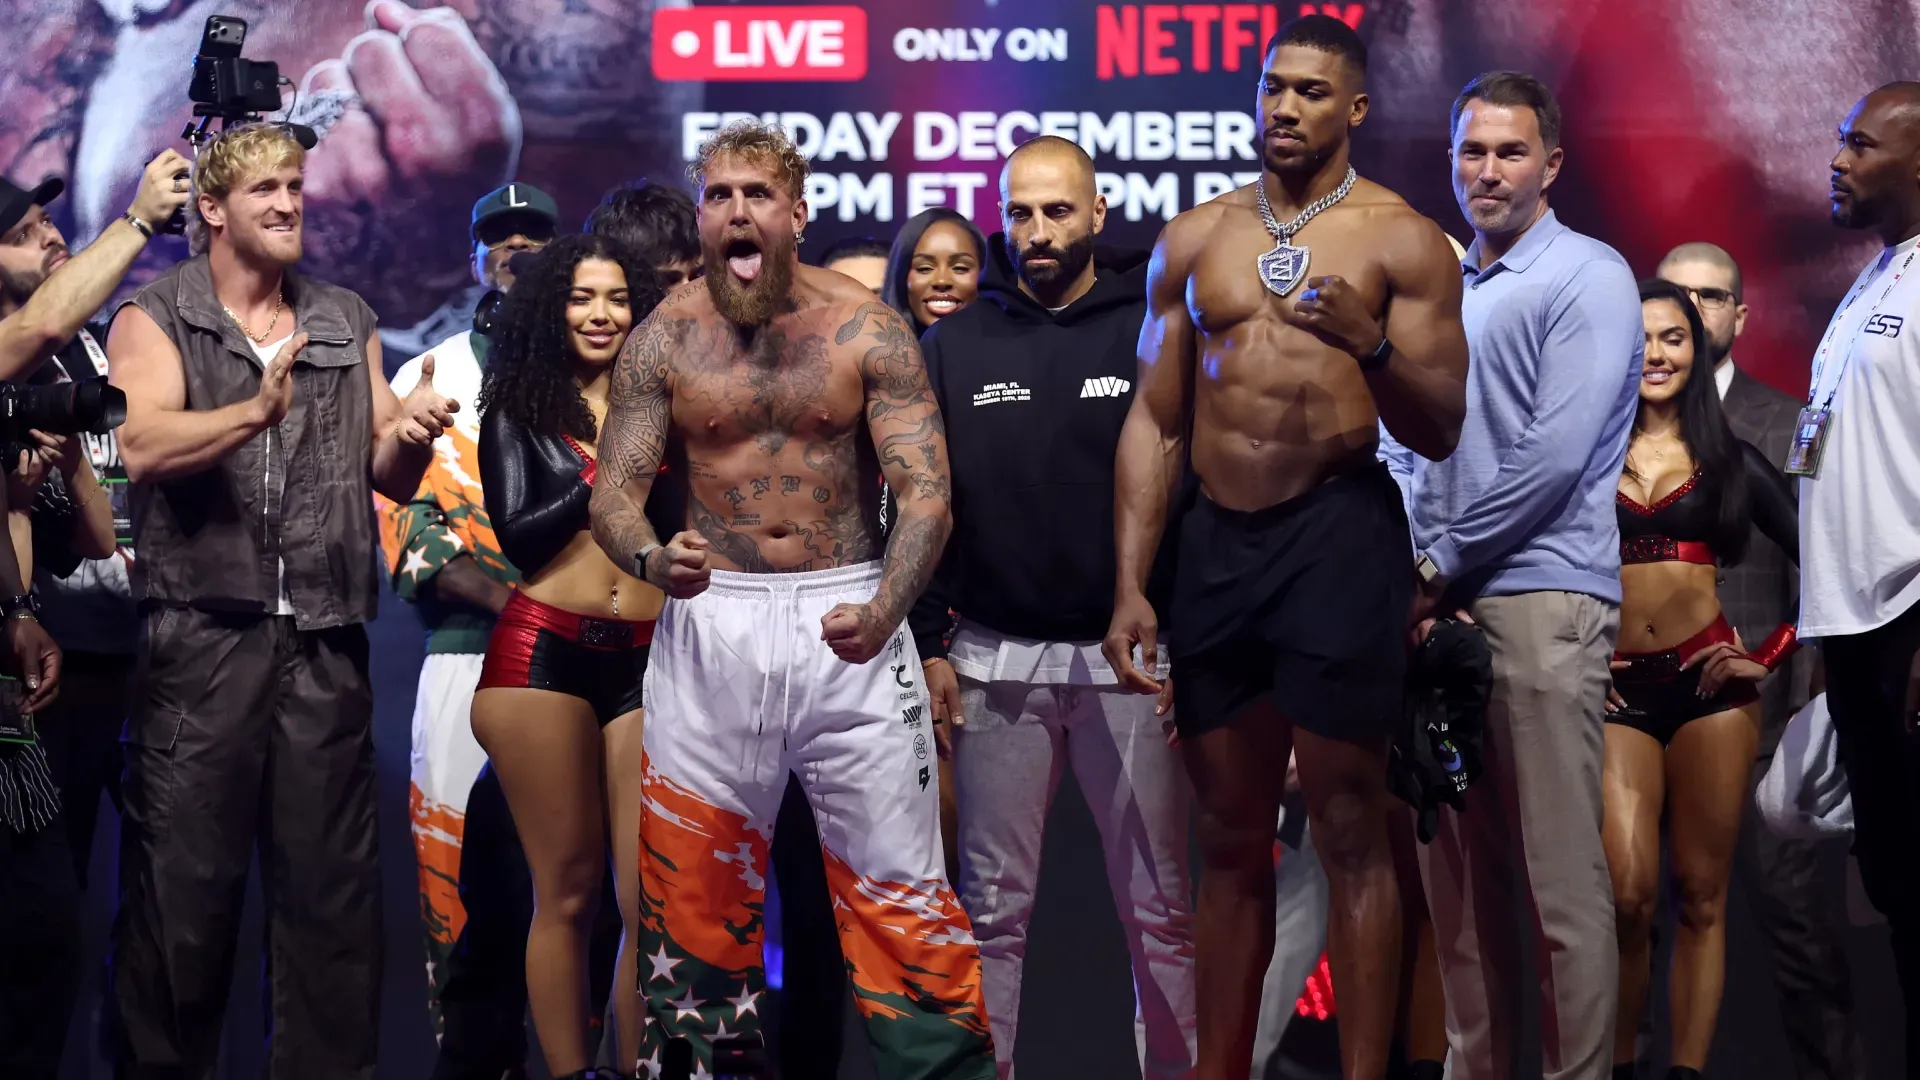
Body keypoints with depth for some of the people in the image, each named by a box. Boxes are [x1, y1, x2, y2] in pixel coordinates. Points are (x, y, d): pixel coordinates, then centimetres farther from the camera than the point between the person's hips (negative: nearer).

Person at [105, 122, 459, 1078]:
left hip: (325, 644, 4)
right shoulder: (156, 316, 4)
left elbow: (389, 479, 15)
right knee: (181, 884, -4)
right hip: (200, 635, -3)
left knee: (332, 885, 4)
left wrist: (408, 438, -8)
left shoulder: (348, 323, 18)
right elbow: (143, 446, -13)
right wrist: (256, 412, -30)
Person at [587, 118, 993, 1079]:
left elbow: (925, 491, -8)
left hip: (848, 617, -2)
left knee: (896, 887, -1)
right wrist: (652, 557, -21)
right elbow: (613, 493, 2)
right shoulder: (665, 339, 3)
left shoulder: (867, 331, -3)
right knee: (693, 890, 7)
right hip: (710, 625, 2)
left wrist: (882, 611, -25)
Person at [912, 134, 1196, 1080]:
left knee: (1160, 907, 3)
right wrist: (928, 644, 3)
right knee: (993, 905, 6)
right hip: (997, 659, 2)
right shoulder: (955, 344, 8)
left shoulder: (1151, 331, 0)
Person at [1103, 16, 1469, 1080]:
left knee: (1349, 832, -4)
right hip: (1216, 541, 4)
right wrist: (1130, 590, 4)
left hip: (1340, 534, -4)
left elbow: (1440, 433, -3)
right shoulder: (1193, 239, 12)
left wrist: (1371, 345, -22)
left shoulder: (1401, 240, 0)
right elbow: (1153, 422, 11)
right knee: (1229, 840, 10)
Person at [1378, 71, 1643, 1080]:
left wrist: (1446, 560, -9)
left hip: (1542, 596, -7)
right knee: (1455, 865, 10)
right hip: (1440, 601, 7)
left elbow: (1556, 454, -13)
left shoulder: (1587, 277, -4)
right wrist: (1412, 562, 0)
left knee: (1561, 875, -7)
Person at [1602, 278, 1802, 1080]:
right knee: (1627, 893, -13)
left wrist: (1773, 654, 1)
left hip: (1710, 684, 1)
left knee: (1701, 895, 0)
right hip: (1616, 689, -1)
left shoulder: (1730, 459, 9)